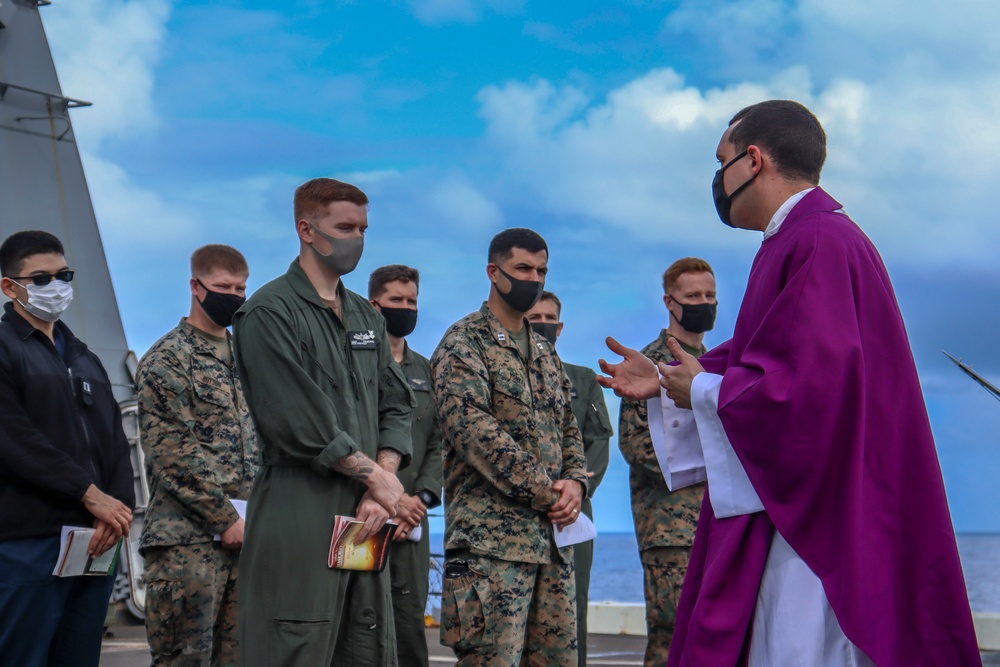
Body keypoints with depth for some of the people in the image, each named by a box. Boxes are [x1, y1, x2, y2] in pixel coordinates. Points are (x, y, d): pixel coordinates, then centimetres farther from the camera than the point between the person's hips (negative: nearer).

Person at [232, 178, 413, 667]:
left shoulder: (366, 316, 18)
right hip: (299, 520, -7)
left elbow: (395, 407, 13)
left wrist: (381, 488, -3)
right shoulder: (270, 313, -6)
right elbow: (299, 425, -14)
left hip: (364, 519, 7)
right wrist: (376, 476, -7)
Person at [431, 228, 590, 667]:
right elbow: (471, 429, -15)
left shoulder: (545, 353, 21)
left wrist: (574, 482, 0)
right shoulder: (463, 343, -3)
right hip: (492, 536, -7)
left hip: (553, 537, 7)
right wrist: (545, 493, -16)